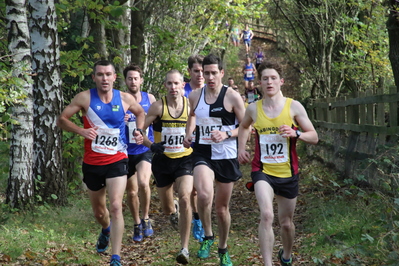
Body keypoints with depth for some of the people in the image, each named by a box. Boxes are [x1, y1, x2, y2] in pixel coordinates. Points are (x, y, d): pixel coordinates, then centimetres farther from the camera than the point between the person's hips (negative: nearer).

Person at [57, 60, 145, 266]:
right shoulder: (85, 98, -7)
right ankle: (106, 230, 52)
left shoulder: (125, 99, -3)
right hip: (92, 162, 1)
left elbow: (140, 112, 19)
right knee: (98, 211, 17)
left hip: (117, 161, -1)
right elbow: (61, 119, -3)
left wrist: (139, 131, 2)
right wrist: (81, 131, -19)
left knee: (115, 207, -17)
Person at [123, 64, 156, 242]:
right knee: (131, 192, 10)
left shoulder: (150, 99, 1)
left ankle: (146, 219, -5)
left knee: (143, 182, -26)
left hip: (145, 149, -1)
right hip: (126, 151, 1)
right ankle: (137, 224, 32)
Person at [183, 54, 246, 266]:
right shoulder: (195, 96, 3)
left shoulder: (232, 97, -8)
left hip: (227, 157, -1)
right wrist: (188, 134, 9)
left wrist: (227, 134, -20)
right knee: (204, 194, -28)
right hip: (203, 155, 1)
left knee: (222, 207, 10)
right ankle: (208, 237, -4)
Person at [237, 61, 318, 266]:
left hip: (288, 173, 1)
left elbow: (314, 137, -4)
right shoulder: (253, 109, 0)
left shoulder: (294, 107, -6)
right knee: (267, 215, -25)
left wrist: (295, 133, -22)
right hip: (262, 171, -1)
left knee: (286, 222, 16)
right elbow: (244, 126, 24)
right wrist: (241, 149, 11)